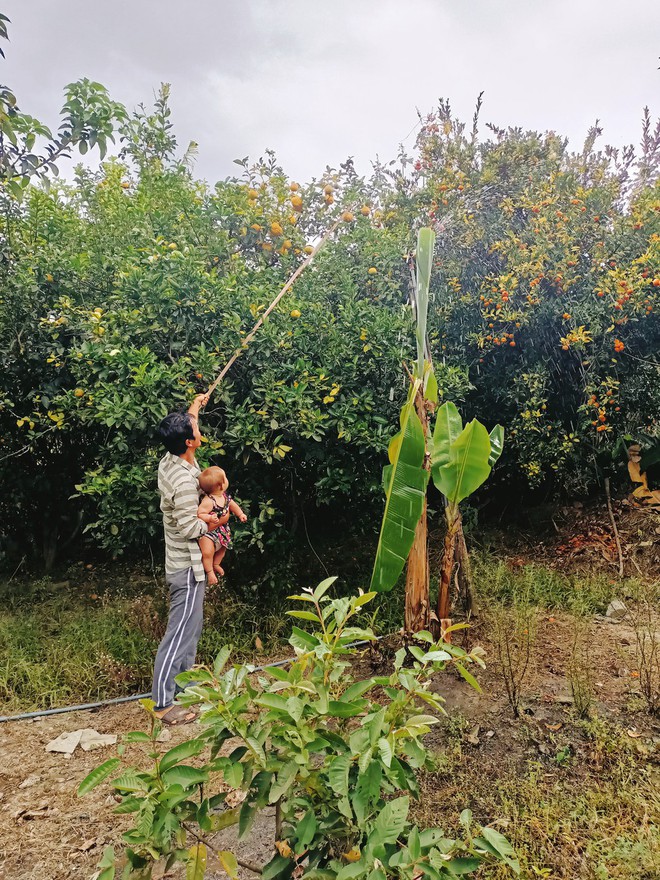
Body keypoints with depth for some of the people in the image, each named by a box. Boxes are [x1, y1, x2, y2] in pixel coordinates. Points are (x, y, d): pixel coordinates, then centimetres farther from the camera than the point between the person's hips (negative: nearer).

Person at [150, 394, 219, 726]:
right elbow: (189, 528, -24)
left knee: (191, 627, 20)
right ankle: (162, 703, 5)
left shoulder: (169, 461, 0)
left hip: (181, 563, 10)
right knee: (180, 632, -3)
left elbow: (181, 429, 23)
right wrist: (212, 523, -6)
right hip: (187, 567, -10)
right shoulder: (185, 480, -27)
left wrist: (192, 410, 29)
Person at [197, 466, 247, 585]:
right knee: (207, 552, -19)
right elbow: (199, 514, -35)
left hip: (222, 529, 9)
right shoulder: (208, 501, -34)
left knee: (223, 548, 24)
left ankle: (216, 564, 50)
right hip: (209, 531, -9)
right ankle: (209, 571, 6)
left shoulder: (224, 496, -7)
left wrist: (240, 514, 14)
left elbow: (232, 504, 12)